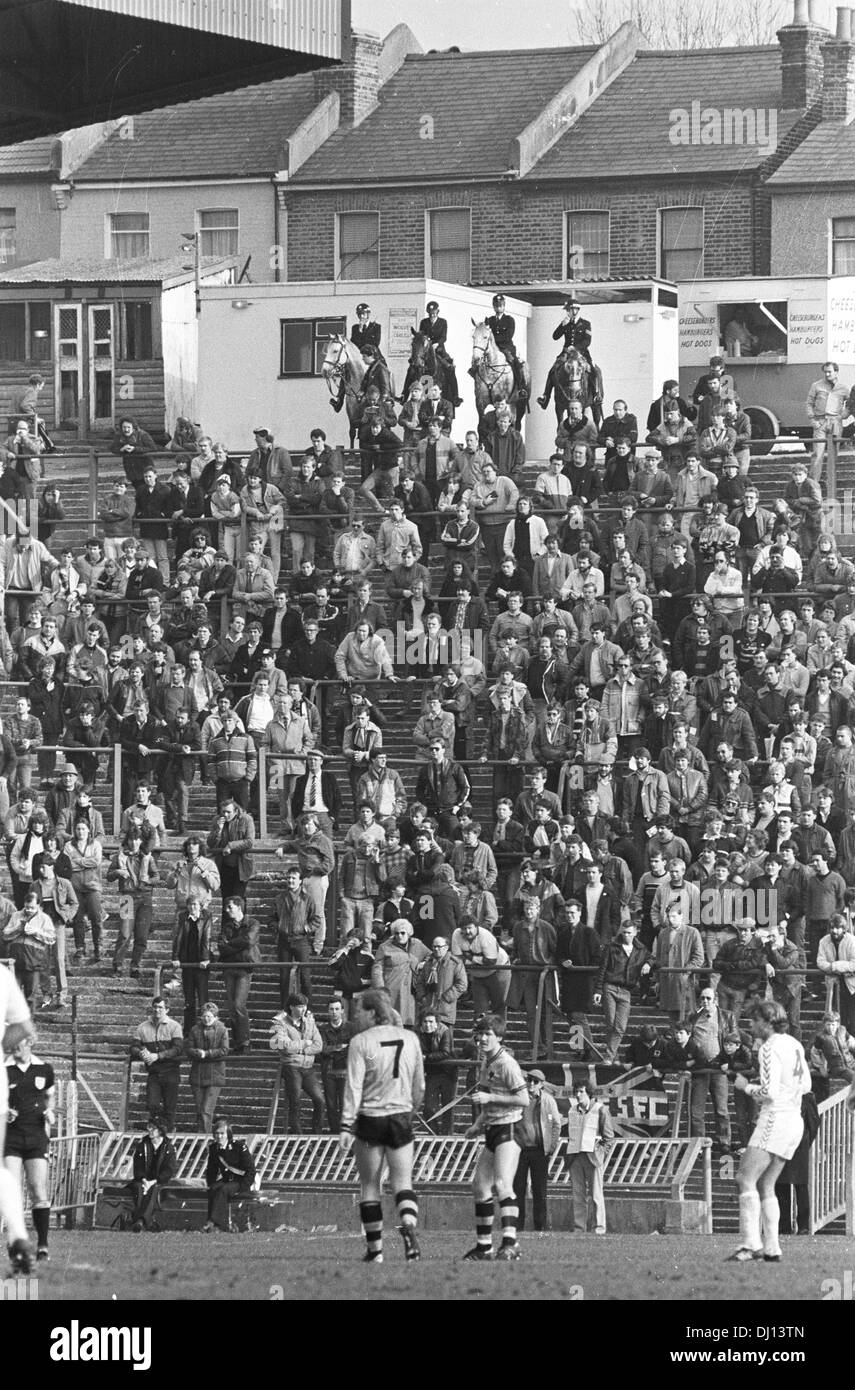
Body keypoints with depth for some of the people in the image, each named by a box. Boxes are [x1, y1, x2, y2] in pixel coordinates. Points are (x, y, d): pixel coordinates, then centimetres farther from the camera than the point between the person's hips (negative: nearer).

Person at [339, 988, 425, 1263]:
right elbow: (419, 1086, 13)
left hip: (370, 1119, -3)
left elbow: (353, 1088, -13)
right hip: (401, 1118, 3)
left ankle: (375, 1249, 9)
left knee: (369, 1186, 8)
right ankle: (409, 1225, -23)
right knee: (402, 1182, 6)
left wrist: (346, 1127, -13)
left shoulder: (360, 1043, -9)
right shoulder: (410, 1039, 5)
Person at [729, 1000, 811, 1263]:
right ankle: (771, 1248, 7)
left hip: (775, 1118, -9)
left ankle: (750, 1243, -21)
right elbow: (805, 1085, 21)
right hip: (794, 1120, 9)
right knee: (765, 1186, 12)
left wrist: (746, 1086, -2)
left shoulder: (770, 1048, -13)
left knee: (746, 1179, -12)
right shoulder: (794, 1045, 13)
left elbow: (769, 1092, -19)